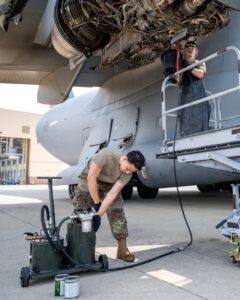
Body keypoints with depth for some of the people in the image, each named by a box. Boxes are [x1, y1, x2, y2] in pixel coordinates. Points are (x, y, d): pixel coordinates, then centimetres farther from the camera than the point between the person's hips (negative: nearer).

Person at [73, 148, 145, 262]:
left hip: (109, 184, 3)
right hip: (89, 180, -2)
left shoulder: (127, 174, -24)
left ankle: (122, 248, 1)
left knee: (117, 213, -9)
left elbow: (112, 194, -29)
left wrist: (99, 214, -35)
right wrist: (96, 203, -26)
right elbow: (91, 178, -32)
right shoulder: (106, 155, -37)